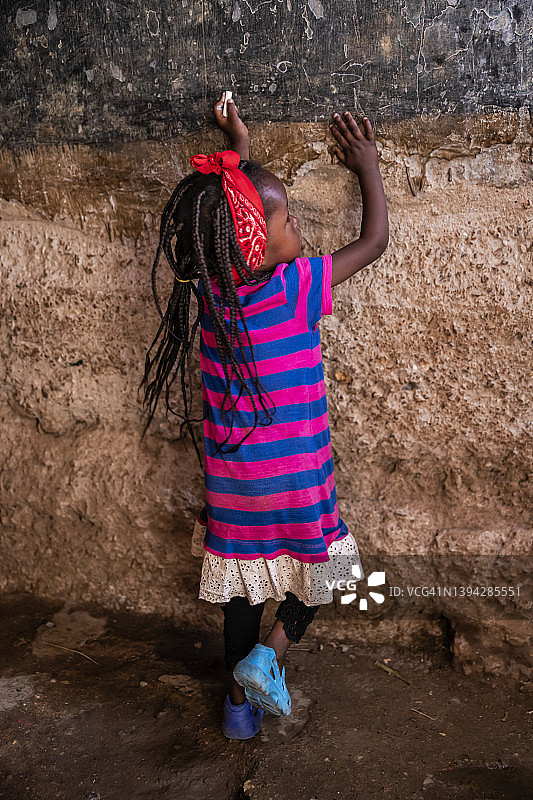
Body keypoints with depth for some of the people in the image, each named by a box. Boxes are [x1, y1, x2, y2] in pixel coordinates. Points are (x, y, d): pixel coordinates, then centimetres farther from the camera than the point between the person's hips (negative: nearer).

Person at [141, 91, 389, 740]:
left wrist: (239, 149, 22)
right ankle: (273, 650, 6)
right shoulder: (298, 285, -20)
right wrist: (366, 165, 9)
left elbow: (230, 216, 14)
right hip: (297, 478, -4)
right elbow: (375, 240, -4)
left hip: (229, 476, 4)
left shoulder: (208, 284, -8)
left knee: (243, 584, 20)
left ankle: (240, 700, 33)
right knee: (318, 564, 23)